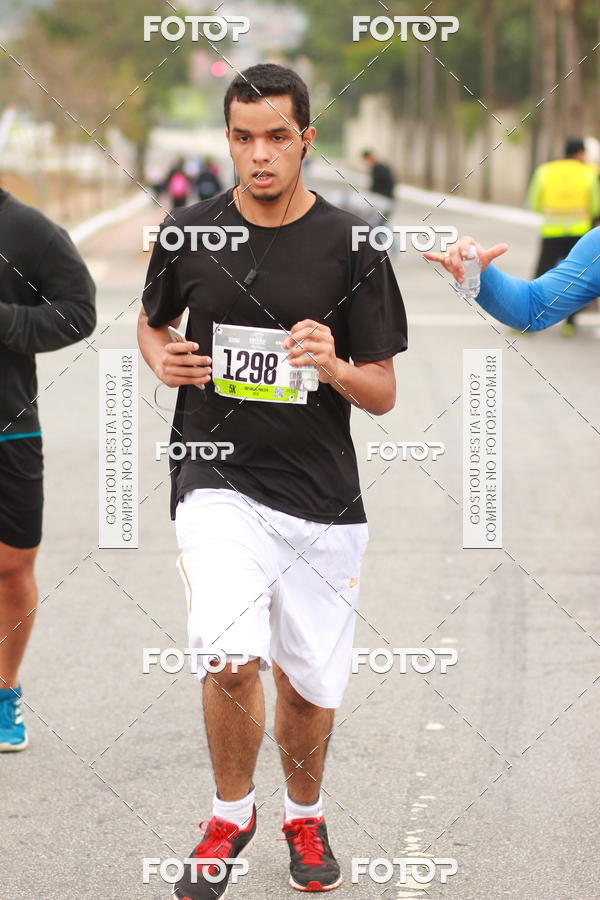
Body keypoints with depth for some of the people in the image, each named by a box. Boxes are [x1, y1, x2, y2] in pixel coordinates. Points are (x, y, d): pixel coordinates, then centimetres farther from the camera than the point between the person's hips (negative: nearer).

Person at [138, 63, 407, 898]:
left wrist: (334, 365, -23)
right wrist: (162, 359, -4)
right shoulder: (189, 232, -1)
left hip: (320, 493, 1)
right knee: (232, 657, -20)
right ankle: (231, 815, 6)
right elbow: (151, 322, 19)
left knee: (310, 684, 10)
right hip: (216, 481, 0)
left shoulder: (351, 247, -5)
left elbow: (383, 395, -2)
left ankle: (304, 815, 40)